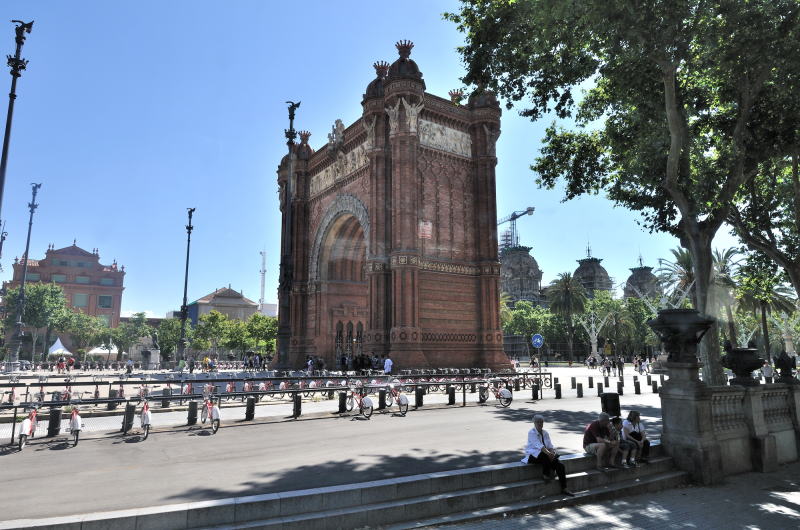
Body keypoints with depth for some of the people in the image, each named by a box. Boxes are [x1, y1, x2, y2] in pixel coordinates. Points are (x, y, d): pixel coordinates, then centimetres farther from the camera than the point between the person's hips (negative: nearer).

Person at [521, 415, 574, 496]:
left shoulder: (545, 433, 10)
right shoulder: (531, 433, -11)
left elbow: (550, 446, 4)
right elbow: (539, 445, -25)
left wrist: (552, 453, -19)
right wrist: (548, 453, -37)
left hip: (545, 456, 6)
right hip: (533, 455, -6)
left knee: (560, 465, -15)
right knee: (545, 455, -38)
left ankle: (564, 488, -8)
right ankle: (545, 474, -16)